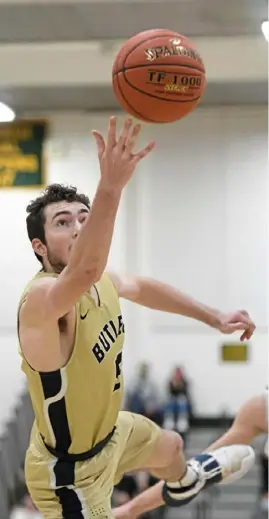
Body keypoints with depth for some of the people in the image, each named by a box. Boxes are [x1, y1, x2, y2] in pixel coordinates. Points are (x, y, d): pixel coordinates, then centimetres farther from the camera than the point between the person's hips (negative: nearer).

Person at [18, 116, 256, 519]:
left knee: (169, 446, 35)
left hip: (109, 431, 10)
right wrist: (110, 187, -73)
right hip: (70, 470, -10)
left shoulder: (101, 281, -8)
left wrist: (215, 318, 14)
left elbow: (143, 288, 15)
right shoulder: (41, 299, -36)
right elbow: (85, 271, -60)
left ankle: (184, 482, 71)